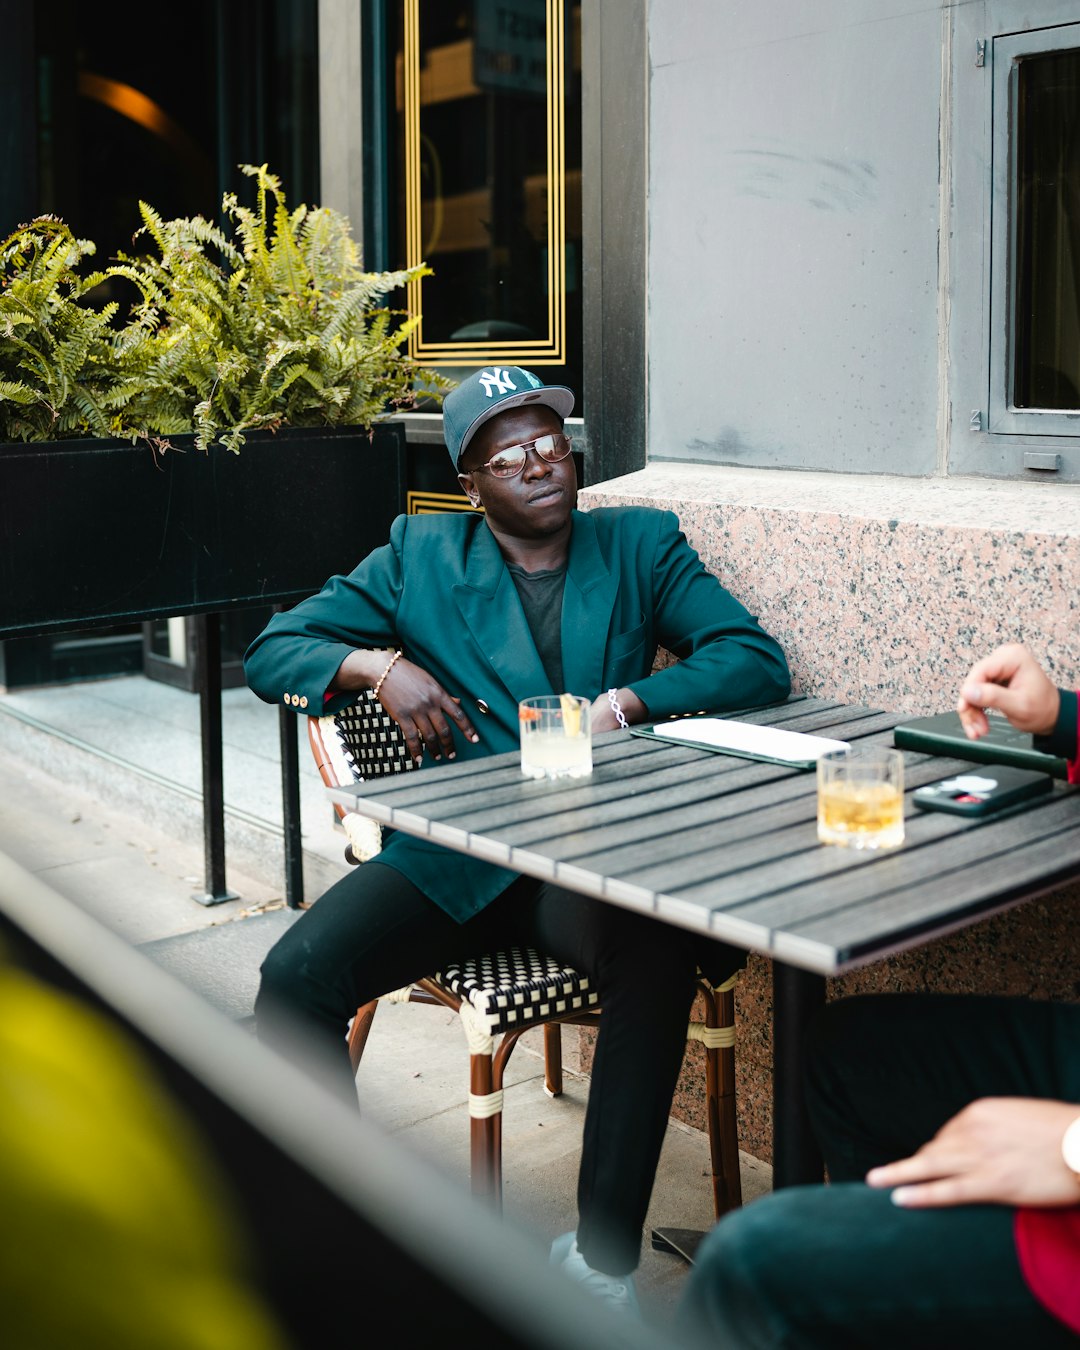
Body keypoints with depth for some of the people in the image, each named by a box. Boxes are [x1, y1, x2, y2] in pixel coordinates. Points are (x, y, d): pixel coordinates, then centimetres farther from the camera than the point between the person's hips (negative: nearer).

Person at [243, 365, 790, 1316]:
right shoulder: (420, 555, 14)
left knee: (660, 958, -34)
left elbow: (757, 660, 2)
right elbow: (272, 651, 13)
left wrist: (628, 700, -14)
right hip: (453, 853, 2)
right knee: (297, 973, -23)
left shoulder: (642, 545, 13)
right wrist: (377, 666, -7)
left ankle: (602, 1256, -17)